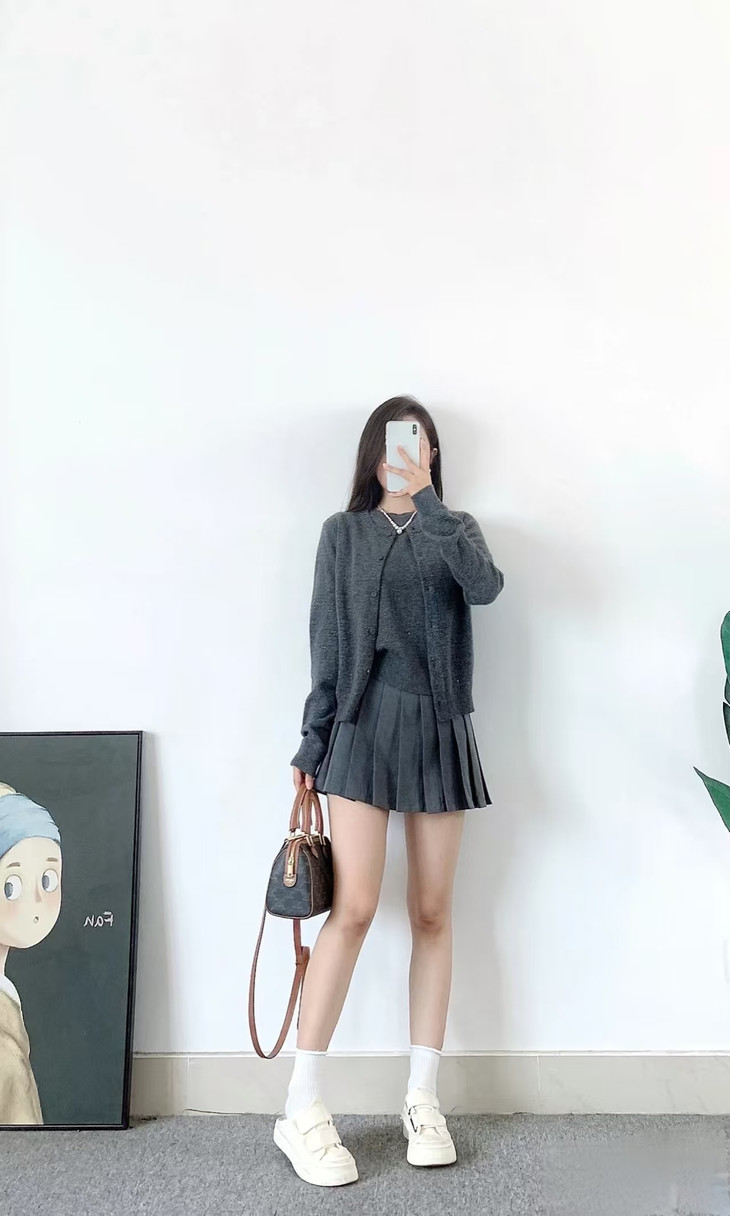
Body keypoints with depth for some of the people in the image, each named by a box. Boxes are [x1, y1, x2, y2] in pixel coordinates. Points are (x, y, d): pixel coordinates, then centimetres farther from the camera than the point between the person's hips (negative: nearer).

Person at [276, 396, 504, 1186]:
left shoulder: (455, 529, 11)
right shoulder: (343, 533, 9)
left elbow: (486, 587, -12)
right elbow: (326, 642, 5)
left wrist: (426, 503, -19)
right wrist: (311, 742, 2)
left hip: (438, 727, 2)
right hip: (364, 722, -2)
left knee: (432, 913, 5)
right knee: (353, 908, -11)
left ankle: (422, 1100, 17)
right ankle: (301, 1111, -1)